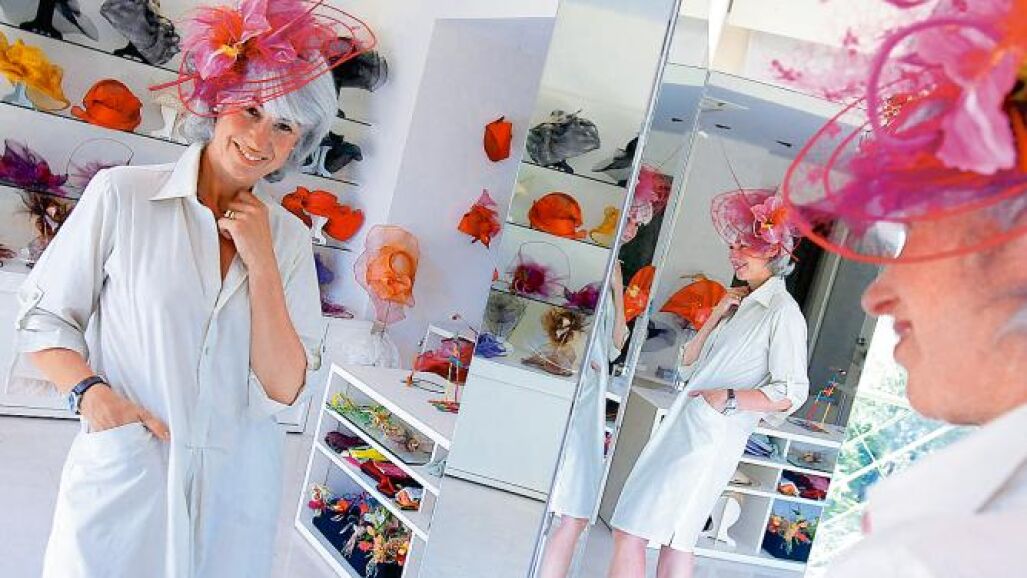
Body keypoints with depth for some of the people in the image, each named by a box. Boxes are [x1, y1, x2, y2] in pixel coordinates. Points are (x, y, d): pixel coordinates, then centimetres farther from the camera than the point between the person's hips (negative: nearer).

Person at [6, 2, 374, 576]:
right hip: (123, 478, -2)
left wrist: (262, 264, -12)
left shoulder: (289, 237, 1)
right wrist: (90, 389, -17)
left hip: (236, 488, 3)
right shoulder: (123, 194, -6)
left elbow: (285, 389, -5)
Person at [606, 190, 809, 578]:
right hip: (682, 427, 8)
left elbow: (792, 394, -12)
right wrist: (716, 316, 5)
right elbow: (690, 365, 16)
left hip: (712, 439, -8)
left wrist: (729, 399, -17)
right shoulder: (739, 305, 16)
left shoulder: (782, 311, -7)